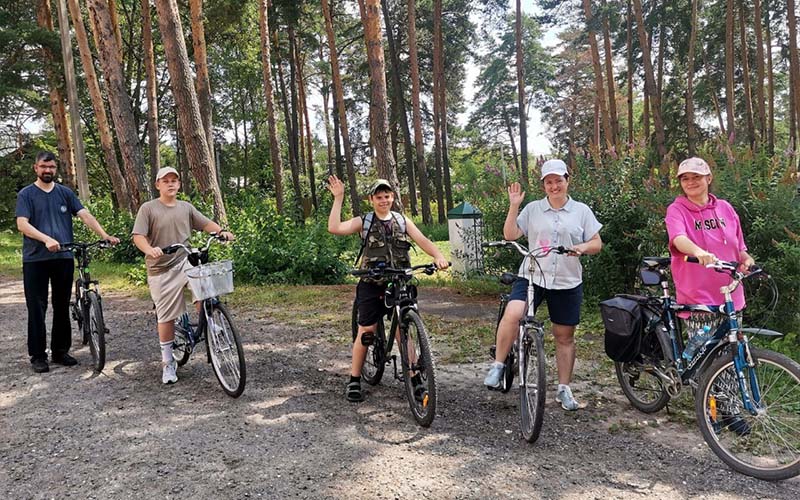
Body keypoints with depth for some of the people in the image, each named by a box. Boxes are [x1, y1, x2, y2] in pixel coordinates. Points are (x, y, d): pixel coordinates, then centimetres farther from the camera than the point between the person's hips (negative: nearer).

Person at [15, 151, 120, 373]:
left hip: (63, 258, 3)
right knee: (37, 308, 1)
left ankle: (60, 351, 19)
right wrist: (46, 239, -25)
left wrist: (105, 235, -14)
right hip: (35, 259, -3)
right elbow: (22, 224, -9)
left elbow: (85, 215, 0)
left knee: (62, 307, 9)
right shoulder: (26, 194, 3)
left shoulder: (65, 193, 11)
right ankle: (38, 356, 9)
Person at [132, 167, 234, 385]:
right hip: (161, 269, -2)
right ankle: (168, 363, 17)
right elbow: (138, 236, -11)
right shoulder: (148, 208, -3)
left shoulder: (186, 207, 8)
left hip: (184, 262, 2)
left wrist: (221, 231, -10)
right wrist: (150, 249, -31)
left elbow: (205, 223, 11)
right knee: (166, 317, 3)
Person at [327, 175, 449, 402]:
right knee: (365, 332, 0)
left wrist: (438, 256, -21)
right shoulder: (363, 221, 2)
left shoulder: (402, 221, 9)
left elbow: (423, 240, -3)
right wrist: (338, 198, -15)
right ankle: (354, 381, 13)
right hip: (372, 285, -2)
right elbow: (334, 228, -13)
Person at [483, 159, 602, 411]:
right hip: (532, 277, -1)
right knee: (512, 314, -27)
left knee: (565, 336, 9)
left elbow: (597, 243, 9)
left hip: (567, 283, 1)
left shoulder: (581, 211, 7)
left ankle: (564, 389, 23)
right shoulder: (533, 209, 5)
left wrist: (582, 247, -13)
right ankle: (498, 366, -10)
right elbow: (510, 235, -1)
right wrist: (514, 206, -10)